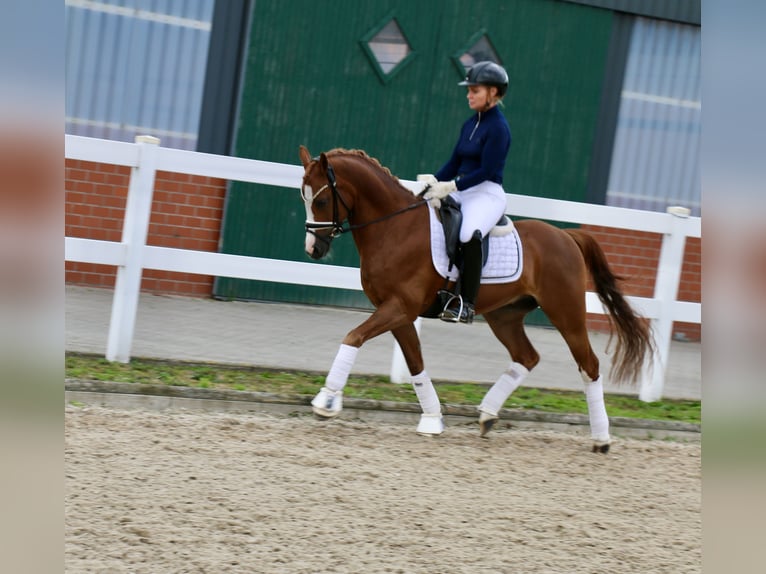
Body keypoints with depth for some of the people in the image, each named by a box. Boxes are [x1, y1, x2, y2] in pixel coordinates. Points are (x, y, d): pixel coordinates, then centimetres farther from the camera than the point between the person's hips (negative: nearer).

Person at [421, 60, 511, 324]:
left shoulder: (498, 128, -10)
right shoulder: (470, 124, 14)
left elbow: (486, 171, -17)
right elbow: (455, 162, 15)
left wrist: (451, 186, -22)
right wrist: (434, 180, -2)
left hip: (487, 194, -9)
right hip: (462, 191, 9)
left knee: (469, 234, -35)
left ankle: (466, 303, -29)